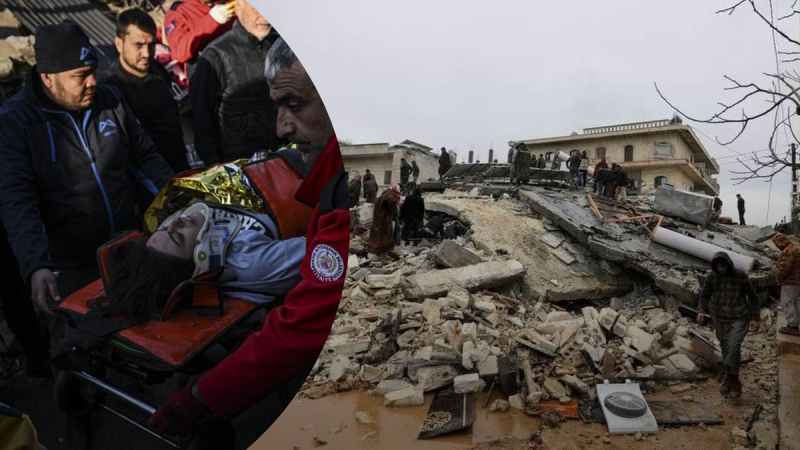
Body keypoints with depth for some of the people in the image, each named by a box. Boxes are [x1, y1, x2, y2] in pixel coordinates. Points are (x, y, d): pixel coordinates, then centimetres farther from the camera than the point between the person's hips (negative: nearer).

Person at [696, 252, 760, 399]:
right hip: (720, 318, 3)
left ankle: (730, 378, -6)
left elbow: (753, 297, 0)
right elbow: (704, 295, 8)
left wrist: (754, 318, -4)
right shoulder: (712, 277, -5)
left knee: (734, 346, -17)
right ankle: (733, 381, 22)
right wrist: (702, 310, -7)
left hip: (739, 319, -3)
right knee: (725, 347, 7)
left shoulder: (741, 276, -11)